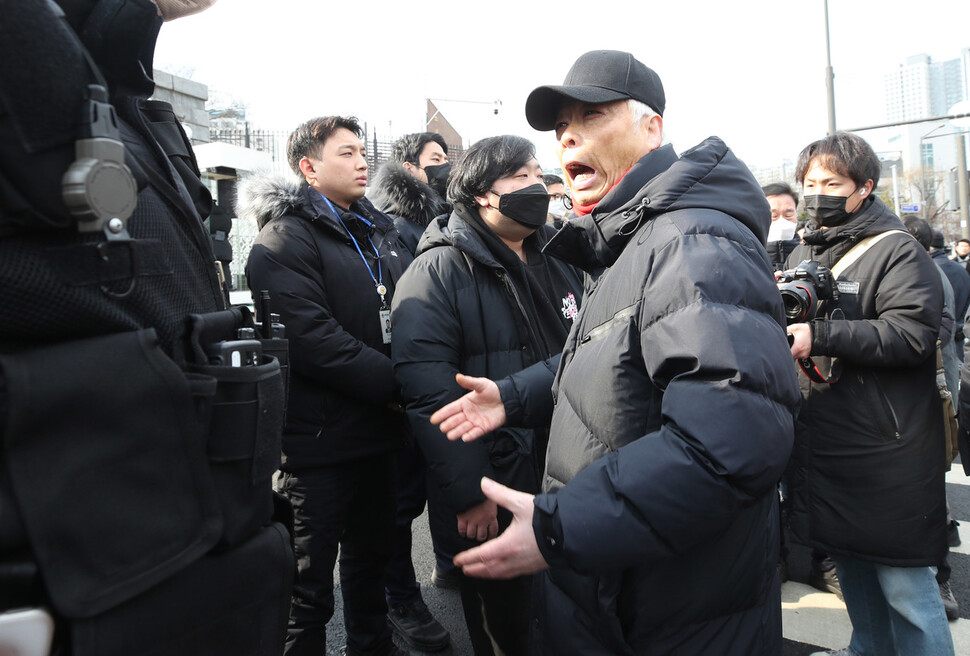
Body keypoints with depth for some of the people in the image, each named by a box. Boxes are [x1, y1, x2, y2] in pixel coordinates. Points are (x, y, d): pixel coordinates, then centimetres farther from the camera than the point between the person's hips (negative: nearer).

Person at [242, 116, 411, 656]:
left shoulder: (380, 230, 13)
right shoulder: (284, 238, -11)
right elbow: (311, 338, -22)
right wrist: (392, 385, -18)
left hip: (379, 430, 7)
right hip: (318, 442, -7)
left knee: (373, 556, 23)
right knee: (310, 585, 7)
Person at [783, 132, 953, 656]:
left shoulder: (897, 251, -8)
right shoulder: (803, 253, 14)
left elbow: (913, 333, -21)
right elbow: (787, 325, 25)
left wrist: (819, 336, -25)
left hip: (884, 449, -7)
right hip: (822, 439, 7)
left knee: (904, 586, 0)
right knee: (850, 564, 21)